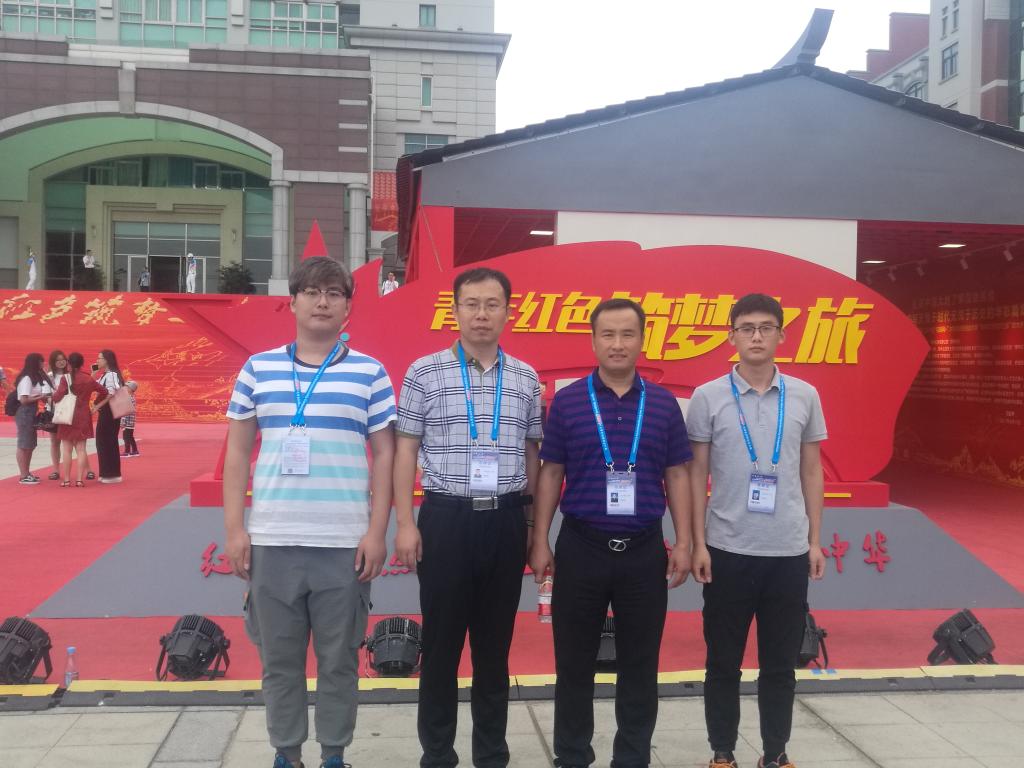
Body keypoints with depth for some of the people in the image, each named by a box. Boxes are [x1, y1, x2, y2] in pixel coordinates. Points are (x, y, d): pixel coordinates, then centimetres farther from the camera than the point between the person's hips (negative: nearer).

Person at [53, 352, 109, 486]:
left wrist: (53, 395, 6)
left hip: (68, 417, -3)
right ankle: (79, 479, 2)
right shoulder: (88, 379, 4)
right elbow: (104, 392, 11)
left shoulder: (65, 378, -10)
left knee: (66, 449, 3)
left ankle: (66, 479, 4)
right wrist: (96, 405, 16)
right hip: (83, 418, 3)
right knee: (81, 449, 5)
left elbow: (58, 397, -16)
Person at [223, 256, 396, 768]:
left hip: (345, 543, -1)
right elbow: (237, 452, 8)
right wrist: (235, 528, 1)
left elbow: (385, 456, 2)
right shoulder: (258, 369, 6)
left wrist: (376, 532, -5)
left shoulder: (370, 373, 2)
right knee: (278, 657, 10)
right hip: (272, 540, 2)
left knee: (338, 658, 8)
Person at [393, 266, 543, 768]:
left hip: (506, 522, 3)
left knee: (495, 644, 11)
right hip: (446, 519, -2)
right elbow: (405, 450, -1)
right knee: (441, 642, 6)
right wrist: (405, 523, -7)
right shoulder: (425, 372, -2)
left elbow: (532, 454, 13)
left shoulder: (525, 379, 7)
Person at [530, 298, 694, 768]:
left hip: (644, 549, 1)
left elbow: (677, 475, 6)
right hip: (581, 546, -1)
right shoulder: (567, 401, 1)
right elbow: (551, 474, 3)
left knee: (639, 665, 9)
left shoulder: (663, 404, 4)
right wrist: (540, 541, -2)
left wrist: (683, 542, 0)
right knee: (574, 663, 8)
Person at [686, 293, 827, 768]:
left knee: (780, 663, 11)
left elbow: (812, 472, 9)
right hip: (728, 549, -1)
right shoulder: (708, 398, -2)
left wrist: (815, 541, 6)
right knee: (723, 661, 9)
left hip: (789, 550, 2)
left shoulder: (804, 397, 4)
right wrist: (698, 543, -4)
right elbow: (697, 474, 0)